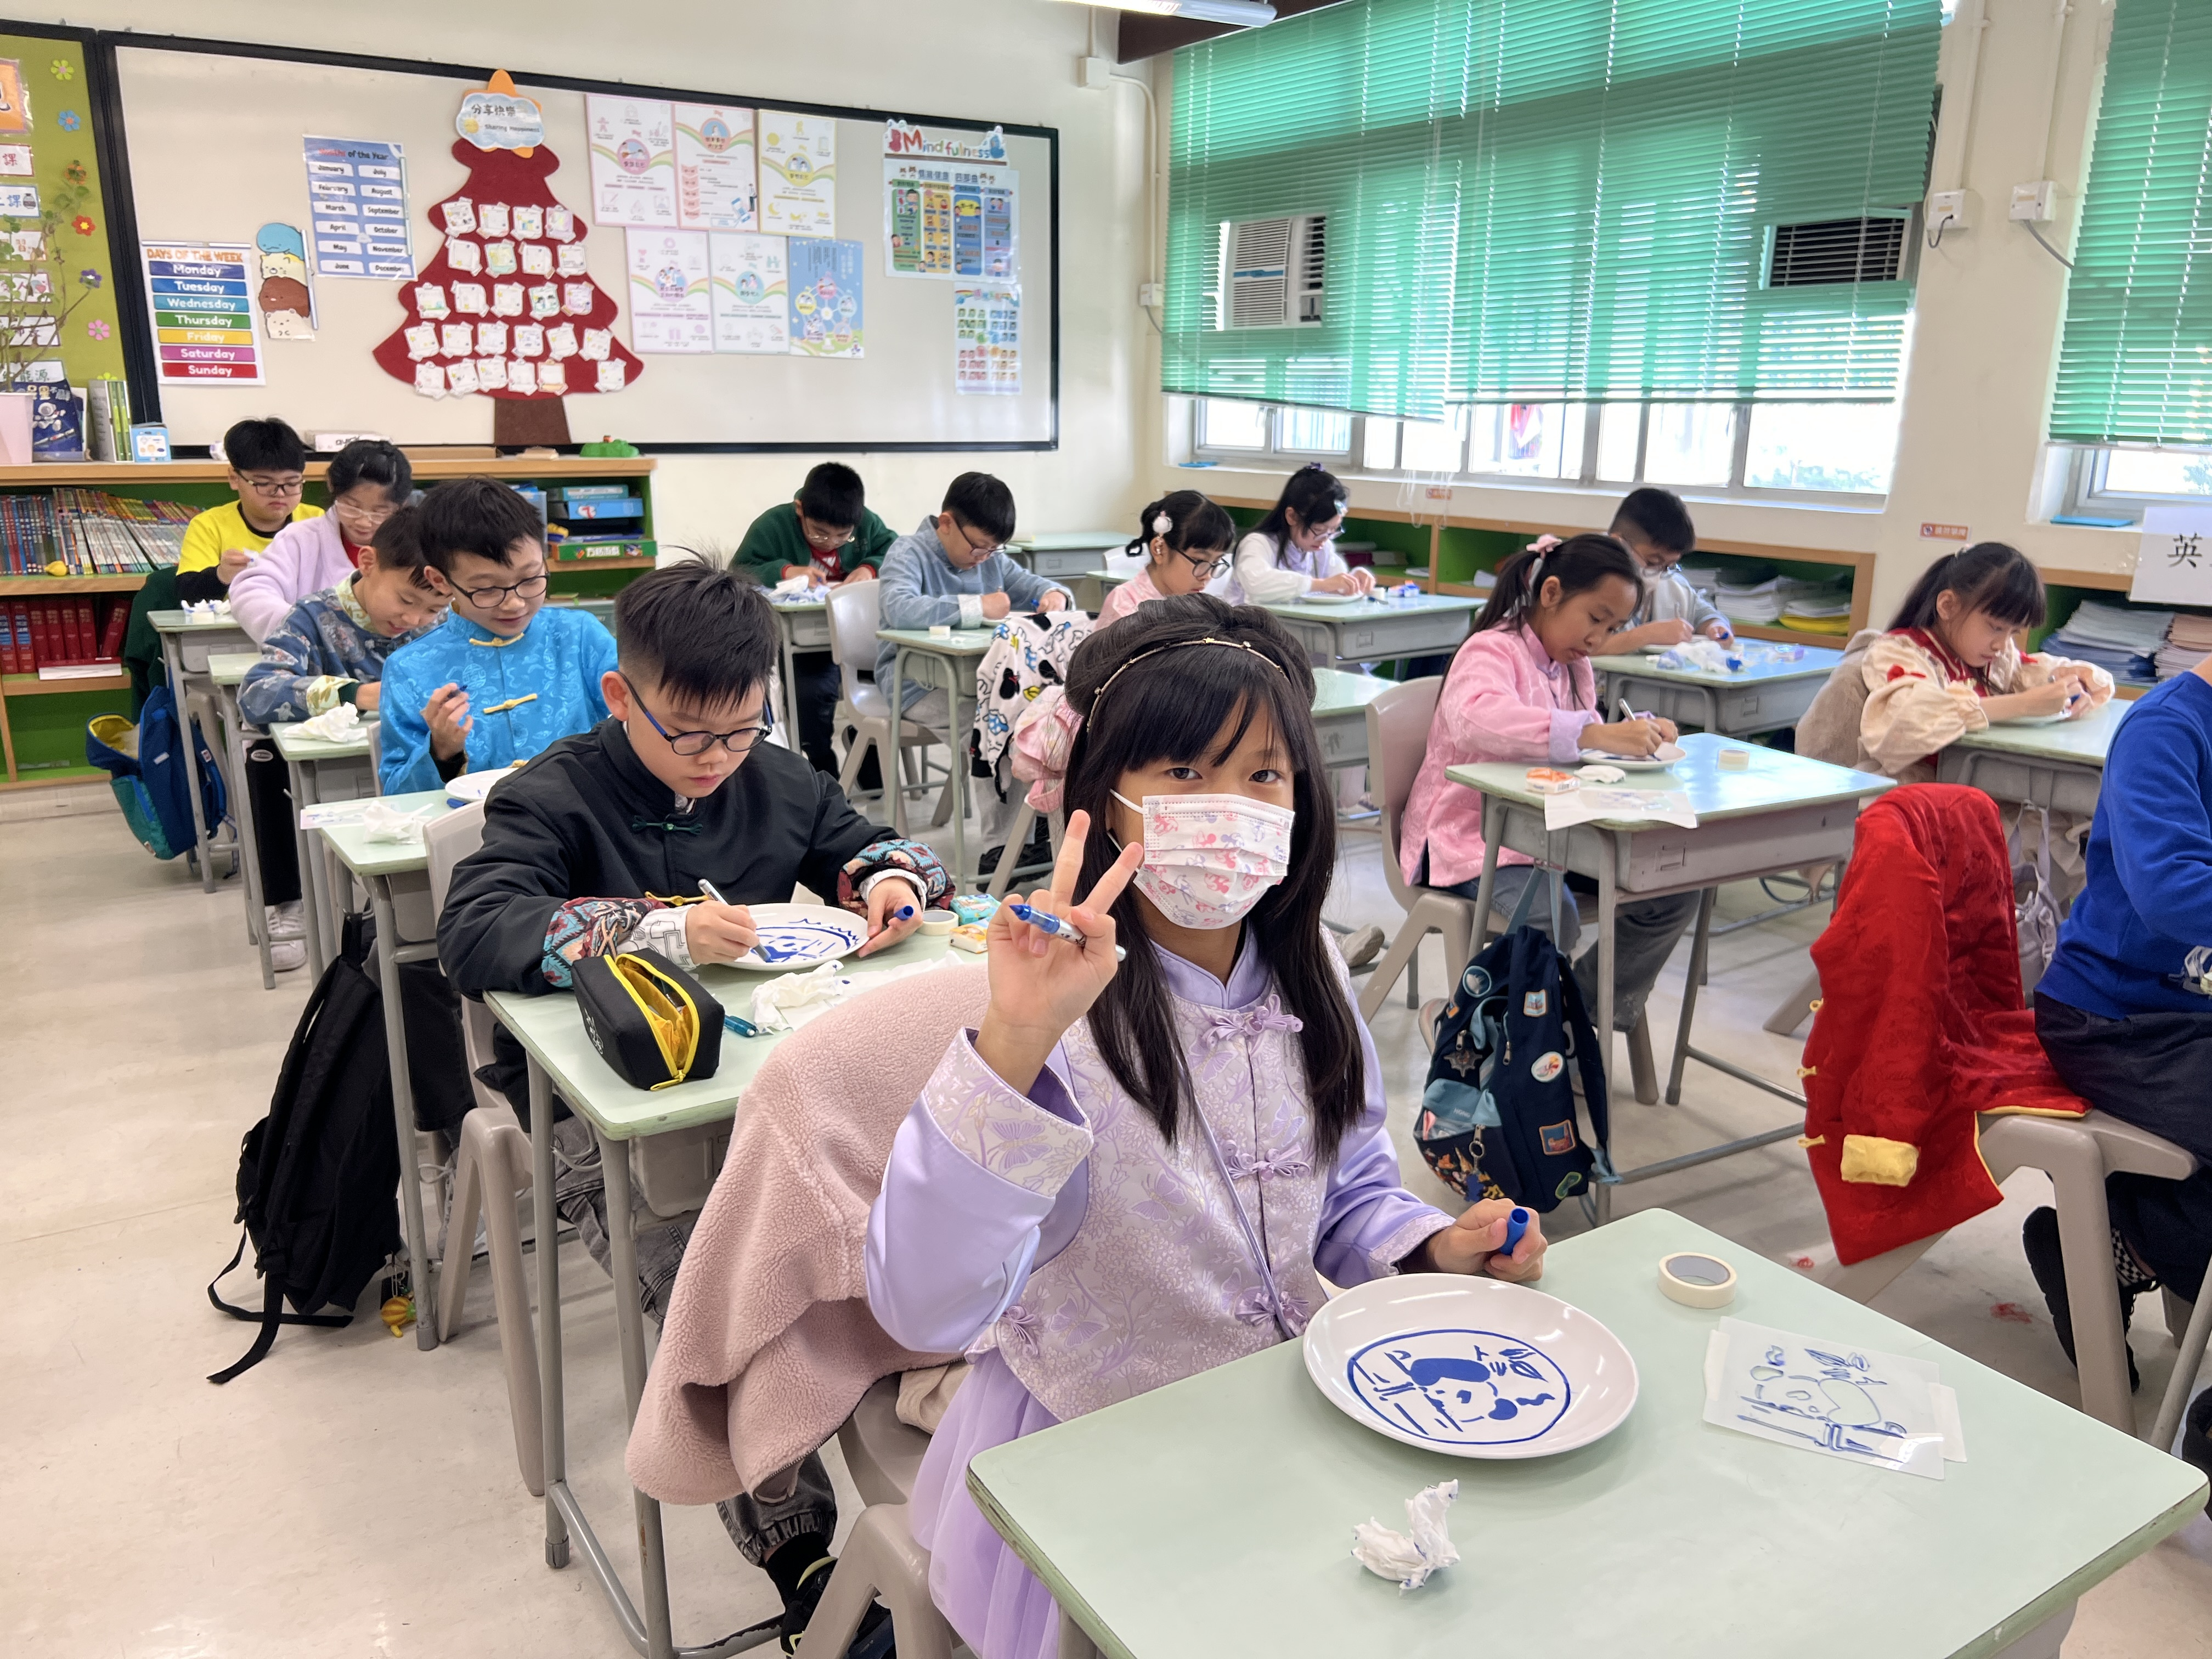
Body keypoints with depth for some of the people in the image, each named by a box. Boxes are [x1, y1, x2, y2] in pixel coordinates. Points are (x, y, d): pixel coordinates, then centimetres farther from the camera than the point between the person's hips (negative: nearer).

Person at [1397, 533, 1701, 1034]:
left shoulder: (1575, 666, 16)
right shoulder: (1492, 650, -13)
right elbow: (1477, 718, -36)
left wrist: (1639, 733, -1)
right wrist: (1597, 734, -45)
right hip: (1474, 833, -8)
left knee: (1674, 891, -8)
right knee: (1551, 921, -34)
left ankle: (1583, 1014, 6)